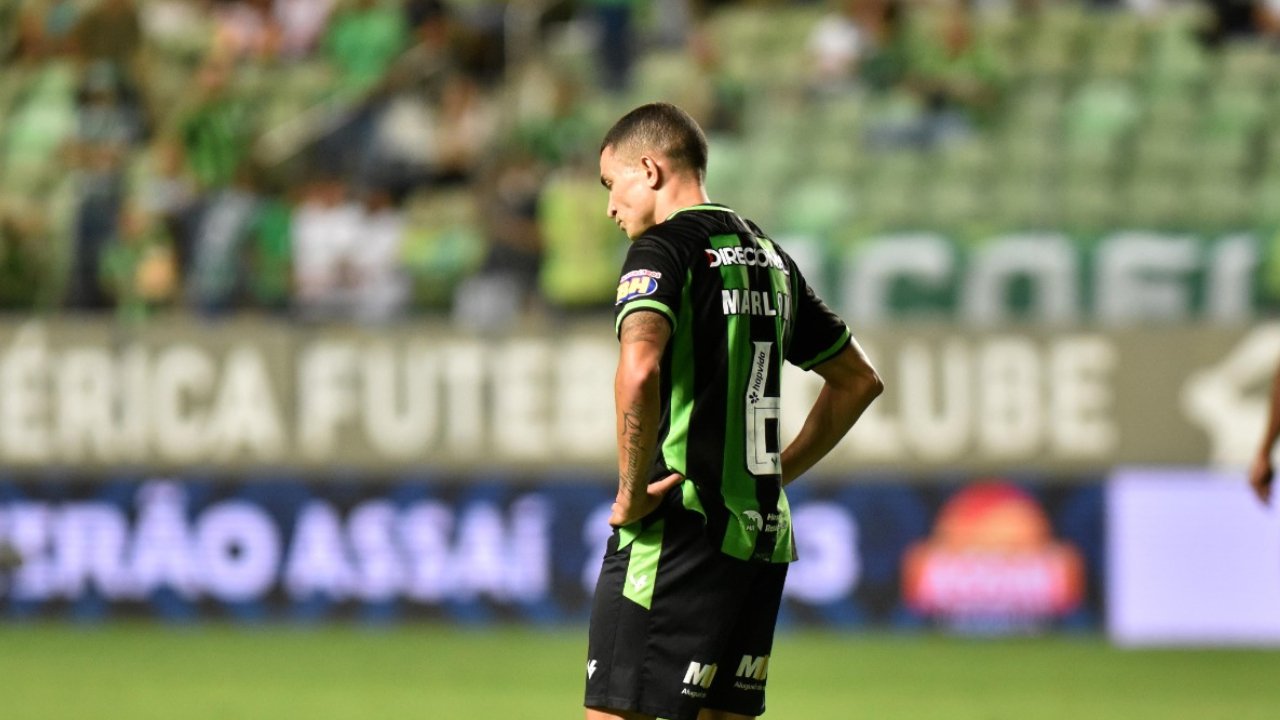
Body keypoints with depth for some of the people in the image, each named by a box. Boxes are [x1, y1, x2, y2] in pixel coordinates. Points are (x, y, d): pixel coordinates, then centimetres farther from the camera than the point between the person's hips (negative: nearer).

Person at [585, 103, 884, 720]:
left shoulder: (662, 248, -8)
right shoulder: (769, 257, 17)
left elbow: (638, 371, -27)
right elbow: (858, 380, 27)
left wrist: (632, 492, -17)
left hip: (677, 536, -8)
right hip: (763, 533, 8)